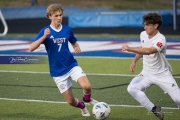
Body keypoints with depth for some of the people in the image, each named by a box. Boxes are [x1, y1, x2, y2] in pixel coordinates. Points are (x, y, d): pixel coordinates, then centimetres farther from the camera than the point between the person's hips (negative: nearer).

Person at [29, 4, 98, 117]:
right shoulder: (45, 31, -9)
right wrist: (44, 37, -32)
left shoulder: (67, 30, 0)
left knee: (87, 86, -25)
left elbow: (74, 43, 18)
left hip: (72, 65, 1)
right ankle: (82, 106, 38)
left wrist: (77, 48, -6)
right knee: (70, 101, 2)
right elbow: (31, 48, -18)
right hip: (58, 72, -1)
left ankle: (87, 98, 11)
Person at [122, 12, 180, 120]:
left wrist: (129, 49, -48)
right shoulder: (143, 35, -4)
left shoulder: (160, 39, -26)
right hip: (147, 74, 5)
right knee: (132, 88, -20)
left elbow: (149, 51, -44)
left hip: (162, 75, -5)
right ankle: (155, 110, -9)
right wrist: (134, 61, 12)